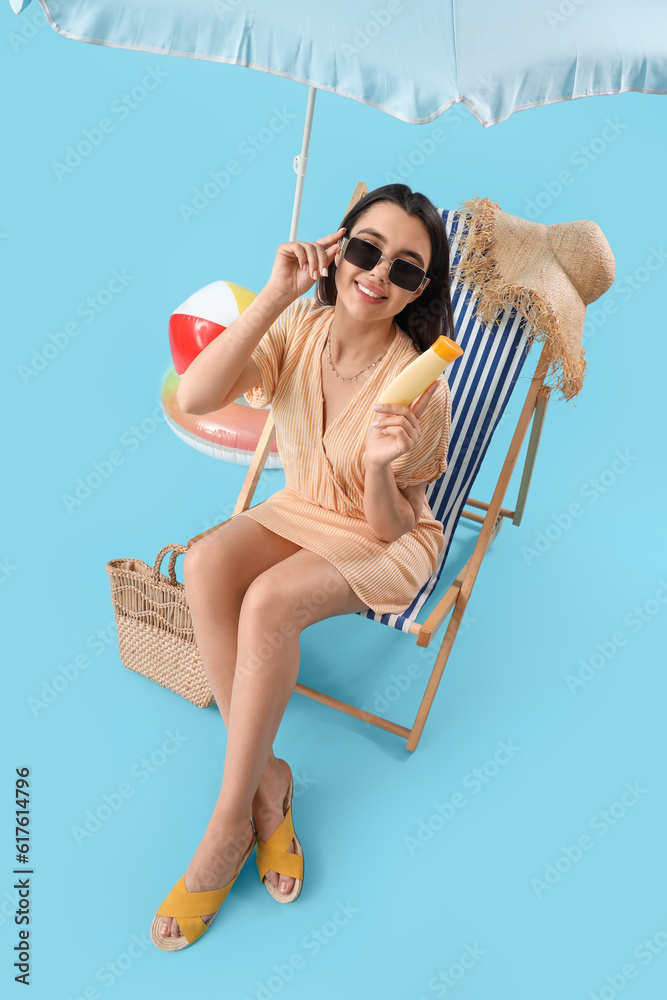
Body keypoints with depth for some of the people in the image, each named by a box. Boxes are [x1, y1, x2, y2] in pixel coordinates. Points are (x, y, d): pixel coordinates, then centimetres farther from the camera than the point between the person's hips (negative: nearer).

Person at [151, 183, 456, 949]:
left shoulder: (418, 386, -20)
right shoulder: (302, 327, -10)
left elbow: (388, 527, -15)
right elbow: (194, 398, -25)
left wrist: (379, 467, -37)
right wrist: (275, 295, -28)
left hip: (386, 540, -4)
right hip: (301, 512, 5)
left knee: (268, 602, -30)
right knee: (205, 564, -25)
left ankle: (230, 818, -10)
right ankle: (267, 777, -12)